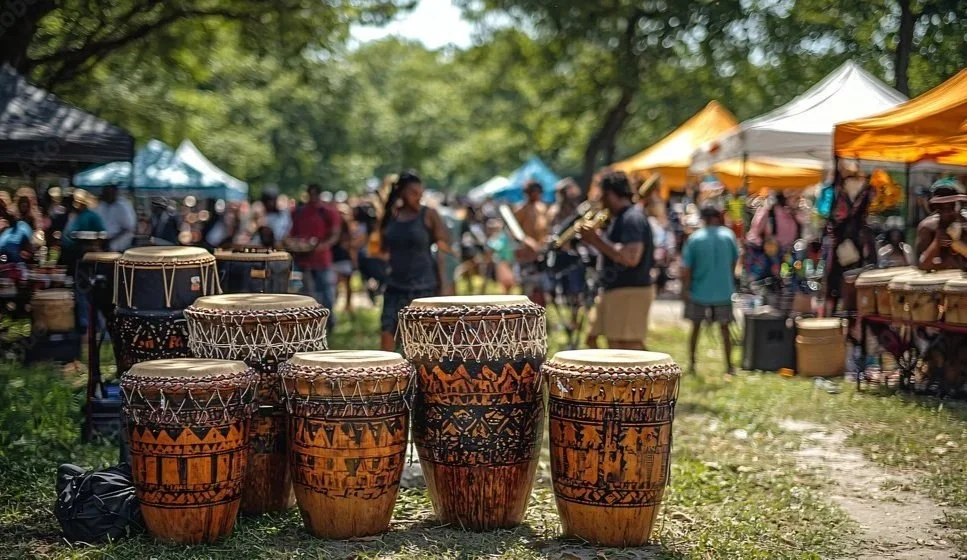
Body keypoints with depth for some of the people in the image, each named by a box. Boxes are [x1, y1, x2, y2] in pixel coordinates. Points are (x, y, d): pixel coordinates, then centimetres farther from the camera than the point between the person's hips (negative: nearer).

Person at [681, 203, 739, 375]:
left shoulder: (694, 238, -9)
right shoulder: (728, 235, -4)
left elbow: (686, 269, -9)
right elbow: (735, 261, 8)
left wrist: (685, 290, 0)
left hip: (699, 292, 0)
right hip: (723, 291, 1)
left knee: (696, 328, 14)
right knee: (725, 329, 11)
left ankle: (691, 363, 16)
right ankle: (729, 366, 13)